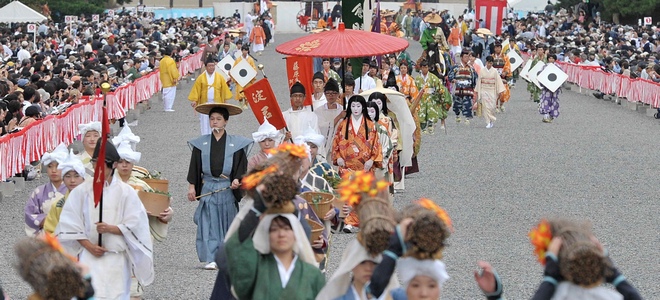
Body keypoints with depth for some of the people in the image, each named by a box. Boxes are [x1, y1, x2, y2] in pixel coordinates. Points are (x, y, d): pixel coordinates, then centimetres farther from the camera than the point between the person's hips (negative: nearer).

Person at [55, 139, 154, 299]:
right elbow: (70, 223, 4)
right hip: (90, 256, 0)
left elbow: (134, 225, -1)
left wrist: (111, 228, -16)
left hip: (116, 258, 0)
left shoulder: (125, 192, 2)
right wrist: (89, 246, -7)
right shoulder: (82, 191, 4)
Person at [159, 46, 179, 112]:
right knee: (170, 94, -7)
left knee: (165, 94, 13)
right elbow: (172, 70, -18)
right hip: (170, 81, -9)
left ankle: (166, 107, 18)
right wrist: (175, 78, -14)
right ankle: (168, 108, -10)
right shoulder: (170, 60, -15)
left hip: (164, 81, 9)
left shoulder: (162, 61, 11)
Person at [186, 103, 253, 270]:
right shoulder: (201, 143, 7)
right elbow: (194, 167, 8)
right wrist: (192, 186, 3)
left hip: (228, 189, 0)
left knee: (227, 224, 5)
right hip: (207, 188, 0)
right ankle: (211, 259, -7)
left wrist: (237, 179, -14)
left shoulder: (236, 143, 3)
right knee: (208, 224, -6)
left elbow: (241, 165, 3)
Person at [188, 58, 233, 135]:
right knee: (205, 124, 1)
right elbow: (196, 90, -1)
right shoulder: (200, 78, 1)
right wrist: (194, 100, -12)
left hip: (217, 104, 1)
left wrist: (225, 101, 2)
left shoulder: (220, 77, 4)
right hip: (204, 104, 0)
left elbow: (224, 91, 7)